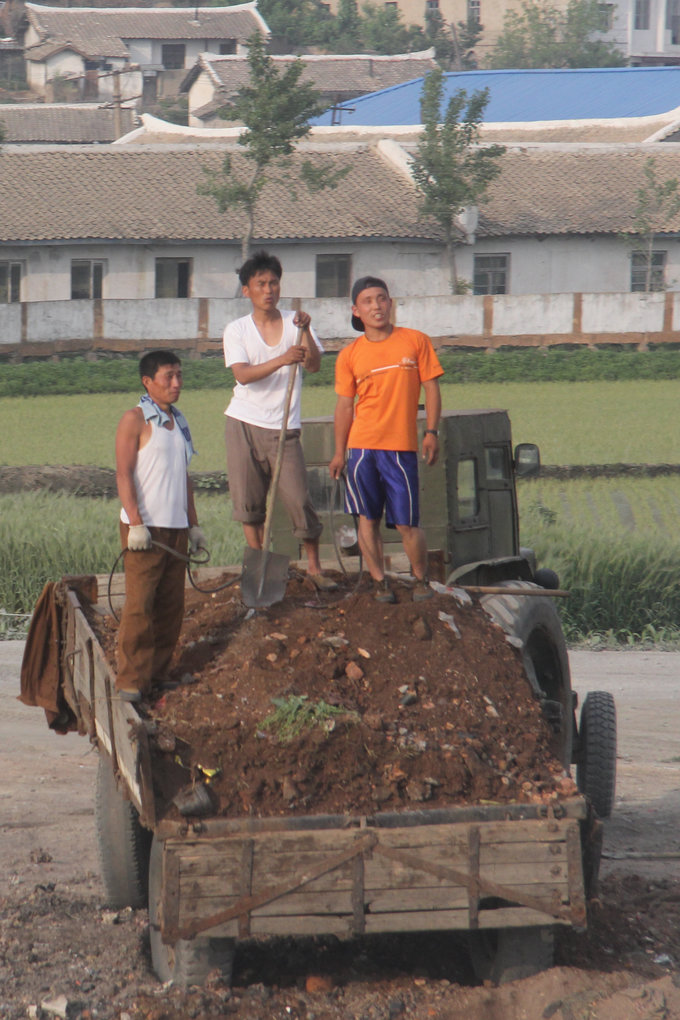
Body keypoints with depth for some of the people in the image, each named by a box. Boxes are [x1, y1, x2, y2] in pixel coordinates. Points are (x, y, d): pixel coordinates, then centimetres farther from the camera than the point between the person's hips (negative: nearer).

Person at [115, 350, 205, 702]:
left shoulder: (178, 421, 18)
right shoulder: (135, 420, -4)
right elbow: (123, 474, -10)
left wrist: (193, 524, 21)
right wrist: (136, 524, -18)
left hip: (176, 528, 7)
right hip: (145, 528, -7)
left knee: (171, 606, 5)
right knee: (139, 605, -10)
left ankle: (157, 676, 12)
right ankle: (130, 680, -8)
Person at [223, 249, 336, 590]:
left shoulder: (294, 323, 5)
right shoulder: (237, 330, 2)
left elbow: (314, 365, -9)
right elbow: (243, 374, -14)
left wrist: (305, 331, -24)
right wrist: (282, 360, -28)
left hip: (283, 428, -1)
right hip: (243, 424, 1)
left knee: (299, 499, -9)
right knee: (249, 501, 3)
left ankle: (314, 566, 4)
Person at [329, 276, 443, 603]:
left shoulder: (416, 342, 3)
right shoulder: (349, 355, 6)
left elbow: (431, 389, 5)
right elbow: (344, 405, 9)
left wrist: (431, 432, -5)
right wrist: (339, 452, 6)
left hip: (401, 447, -2)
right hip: (362, 445, 2)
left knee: (407, 523, -3)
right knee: (367, 519, 1)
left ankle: (421, 581, 15)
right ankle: (380, 582, 11)